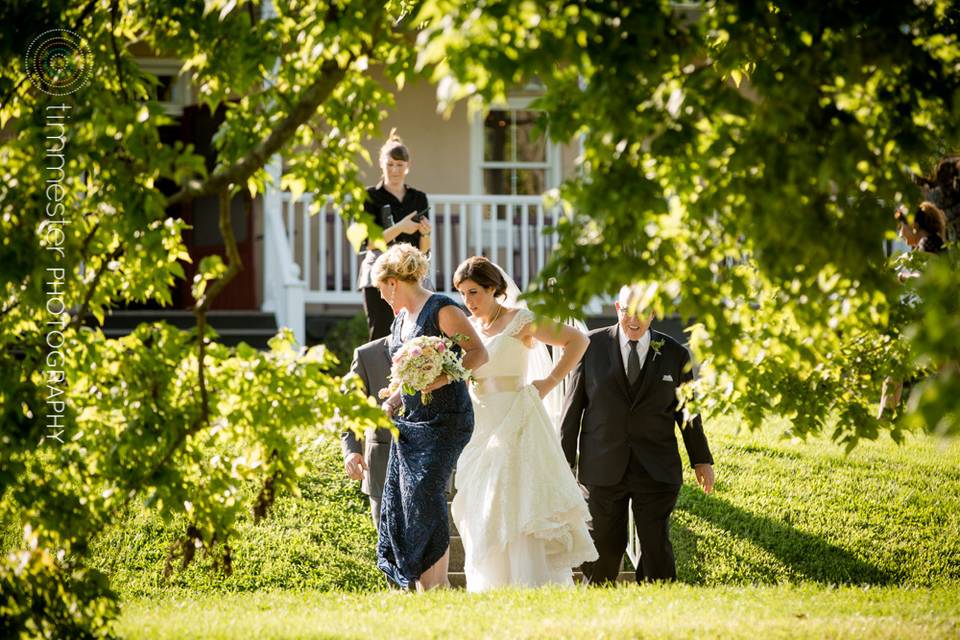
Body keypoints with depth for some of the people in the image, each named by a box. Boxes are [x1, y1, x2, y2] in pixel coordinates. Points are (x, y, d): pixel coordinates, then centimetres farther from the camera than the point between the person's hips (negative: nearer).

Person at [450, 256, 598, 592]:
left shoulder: (520, 321, -5)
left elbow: (577, 340, -1)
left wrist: (549, 382, -7)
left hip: (516, 426, -6)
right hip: (481, 427, 6)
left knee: (522, 508, -13)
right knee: (483, 514, 3)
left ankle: (538, 587, -15)